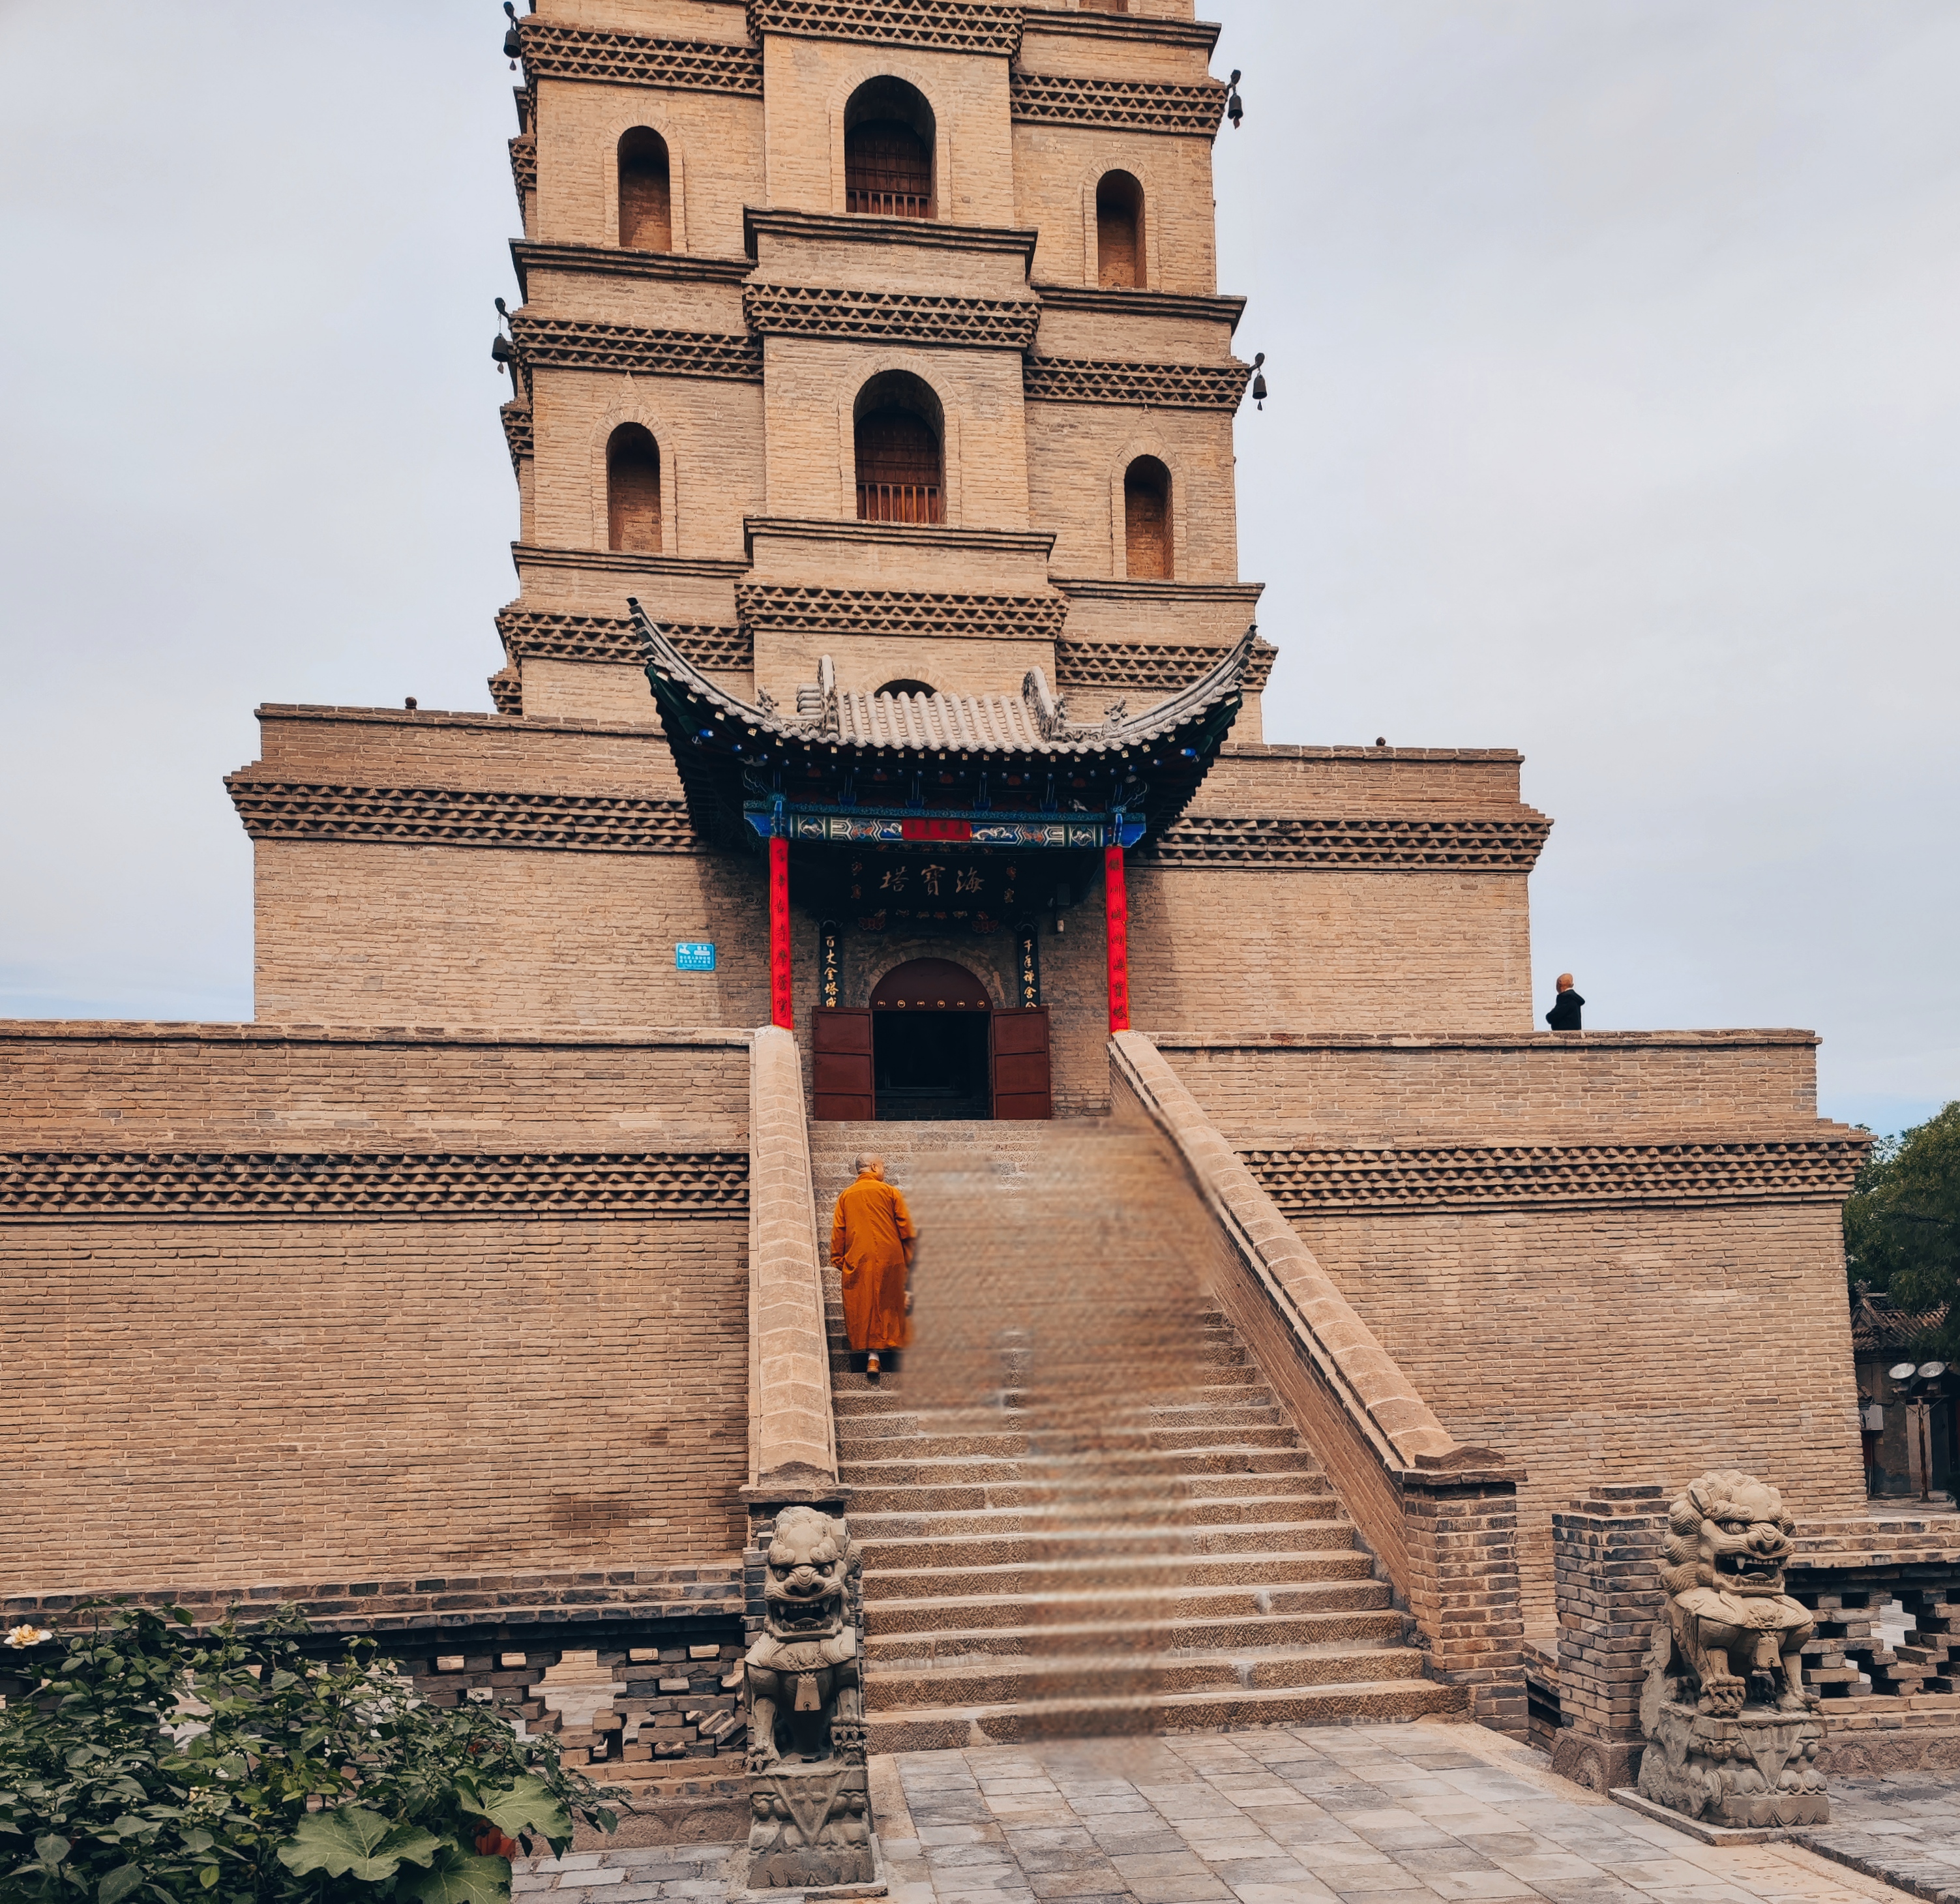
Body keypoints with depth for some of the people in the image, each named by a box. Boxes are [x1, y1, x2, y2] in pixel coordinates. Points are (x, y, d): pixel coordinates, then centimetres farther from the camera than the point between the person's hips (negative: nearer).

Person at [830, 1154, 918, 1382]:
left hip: (857, 1260, 1)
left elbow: (838, 1232, 5)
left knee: (862, 1306, 2)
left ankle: (870, 1356, -6)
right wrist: (908, 1261, 11)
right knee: (888, 1305, 8)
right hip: (889, 1260, -1)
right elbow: (906, 1230, 2)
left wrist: (838, 1261, 10)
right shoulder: (890, 1192, 1)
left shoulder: (845, 1195, 7)